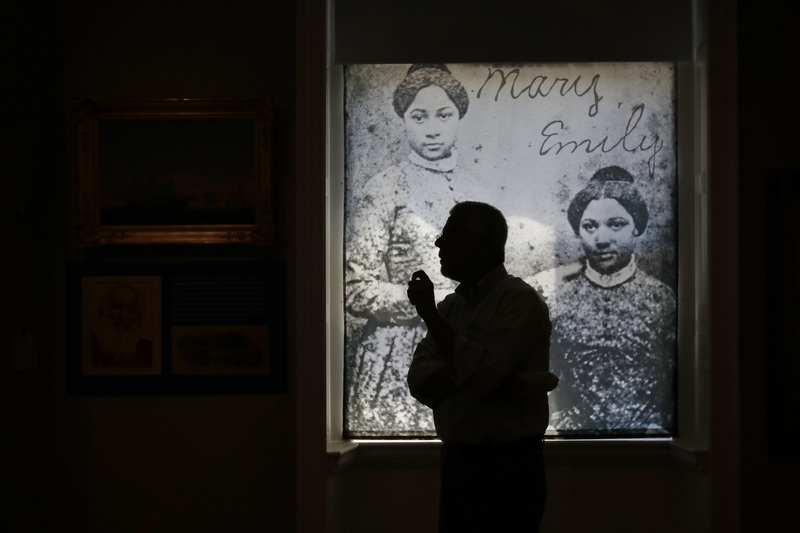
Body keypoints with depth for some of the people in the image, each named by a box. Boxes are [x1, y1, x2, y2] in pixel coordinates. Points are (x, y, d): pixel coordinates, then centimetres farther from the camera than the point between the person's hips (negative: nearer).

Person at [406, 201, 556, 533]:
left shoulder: (519, 300, -10)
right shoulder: (451, 305, 12)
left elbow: (480, 371, -20)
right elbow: (419, 380, 1)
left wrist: (428, 313, -14)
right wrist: (474, 379, -17)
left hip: (507, 468, -7)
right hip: (456, 463, 7)